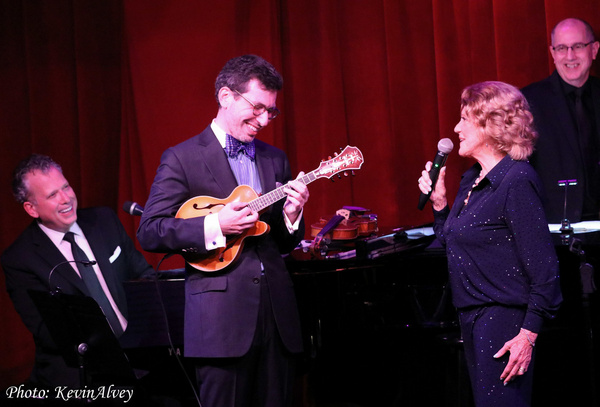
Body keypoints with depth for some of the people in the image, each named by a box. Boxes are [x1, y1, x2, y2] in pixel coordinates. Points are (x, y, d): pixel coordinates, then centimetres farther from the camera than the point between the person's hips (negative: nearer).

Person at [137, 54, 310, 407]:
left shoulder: (275, 159, 17)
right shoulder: (182, 158, 0)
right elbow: (149, 232, -7)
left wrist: (291, 216, -2)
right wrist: (214, 226, -18)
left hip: (277, 312, 5)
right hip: (222, 316, -5)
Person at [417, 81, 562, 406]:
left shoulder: (516, 180, -16)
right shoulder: (471, 179, 12)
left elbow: (543, 266, -19)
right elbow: (452, 244, 19)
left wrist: (528, 334, -21)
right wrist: (438, 200, 7)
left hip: (503, 318, -9)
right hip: (472, 318, 9)